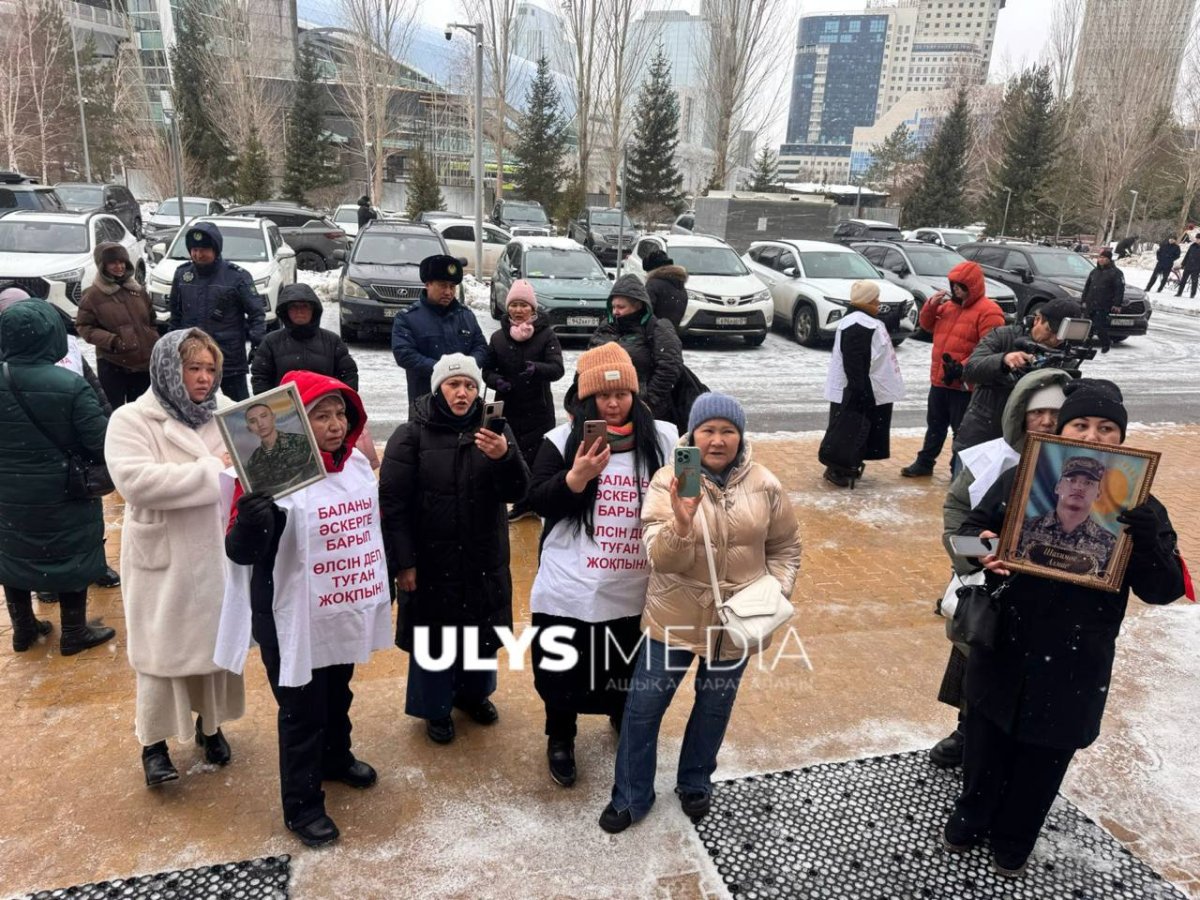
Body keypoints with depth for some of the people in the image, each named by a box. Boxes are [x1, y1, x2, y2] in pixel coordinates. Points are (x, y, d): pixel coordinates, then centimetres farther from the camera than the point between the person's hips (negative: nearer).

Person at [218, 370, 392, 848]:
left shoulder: (357, 463, 1)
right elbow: (241, 553, -22)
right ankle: (302, 805, 27)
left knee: (338, 693, 26)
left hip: (346, 611, 7)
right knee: (302, 710, 8)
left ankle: (336, 758, 51)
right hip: (293, 619, -7)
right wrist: (248, 521, -43)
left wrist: (381, 586, 19)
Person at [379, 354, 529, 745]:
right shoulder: (412, 434, -10)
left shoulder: (495, 431, -1)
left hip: (483, 558, 3)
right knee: (432, 634, 11)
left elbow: (516, 491, -10)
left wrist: (504, 457, -31)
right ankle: (435, 708, 34)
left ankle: (473, 692, 44)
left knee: (481, 630, 19)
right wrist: (402, 562, -14)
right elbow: (392, 502, -11)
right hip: (430, 559, -3)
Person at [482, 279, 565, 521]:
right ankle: (522, 502, 23)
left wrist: (537, 368, -35)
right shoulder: (498, 337, 6)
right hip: (507, 409, 3)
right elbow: (487, 370, 11)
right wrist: (496, 381, -11)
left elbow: (557, 369, -14)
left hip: (538, 410, -3)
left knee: (539, 458, -5)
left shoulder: (546, 334, -4)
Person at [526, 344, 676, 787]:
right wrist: (577, 477, -27)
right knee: (566, 669, 14)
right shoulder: (562, 440, -7)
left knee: (631, 667, 22)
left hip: (637, 587, 2)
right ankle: (560, 739, 41)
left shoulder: (664, 439, -2)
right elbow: (538, 502, -13)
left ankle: (623, 716, 54)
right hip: (571, 588, -2)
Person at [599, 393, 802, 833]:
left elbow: (785, 547, 7)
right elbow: (661, 558, -22)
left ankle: (695, 785, 45)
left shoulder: (764, 485, -7)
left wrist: (776, 592, -7)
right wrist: (680, 521, -40)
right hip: (674, 615, -2)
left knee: (714, 706, 20)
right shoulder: (669, 480, -14)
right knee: (643, 706, 7)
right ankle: (631, 796, 30)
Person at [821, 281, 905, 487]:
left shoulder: (868, 322, 15)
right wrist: (858, 389, -27)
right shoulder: (856, 326, -20)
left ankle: (850, 466, 26)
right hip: (854, 392, -10)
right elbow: (852, 362, -25)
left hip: (872, 391, 10)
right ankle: (836, 470, 7)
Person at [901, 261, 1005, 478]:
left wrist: (963, 368, -27)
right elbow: (928, 326, 19)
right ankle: (924, 462, 30)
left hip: (965, 384, -7)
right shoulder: (949, 305, 11)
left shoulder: (988, 311, -14)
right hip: (939, 380, 7)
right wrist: (931, 305, 0)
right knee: (935, 425, 18)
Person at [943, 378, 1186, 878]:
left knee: (1043, 757, 18)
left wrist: (1147, 538, -30)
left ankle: (1014, 839, 43)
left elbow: (1163, 590, -11)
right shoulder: (1019, 480, -9)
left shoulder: (1138, 508, -9)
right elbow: (970, 528, 0)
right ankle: (971, 818, 45)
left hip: (1075, 664, 0)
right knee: (987, 741, 20)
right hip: (1003, 648, 1)